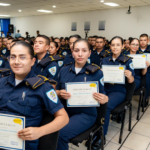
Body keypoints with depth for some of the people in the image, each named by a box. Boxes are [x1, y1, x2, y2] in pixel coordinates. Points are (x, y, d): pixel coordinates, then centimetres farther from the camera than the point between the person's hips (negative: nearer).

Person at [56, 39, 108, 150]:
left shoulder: (96, 72, -7)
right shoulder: (64, 70, 3)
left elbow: (102, 96, 1)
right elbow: (56, 91, 11)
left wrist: (105, 99, -23)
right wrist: (60, 93, -12)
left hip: (86, 113, -3)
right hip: (65, 110, 4)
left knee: (60, 134, -25)